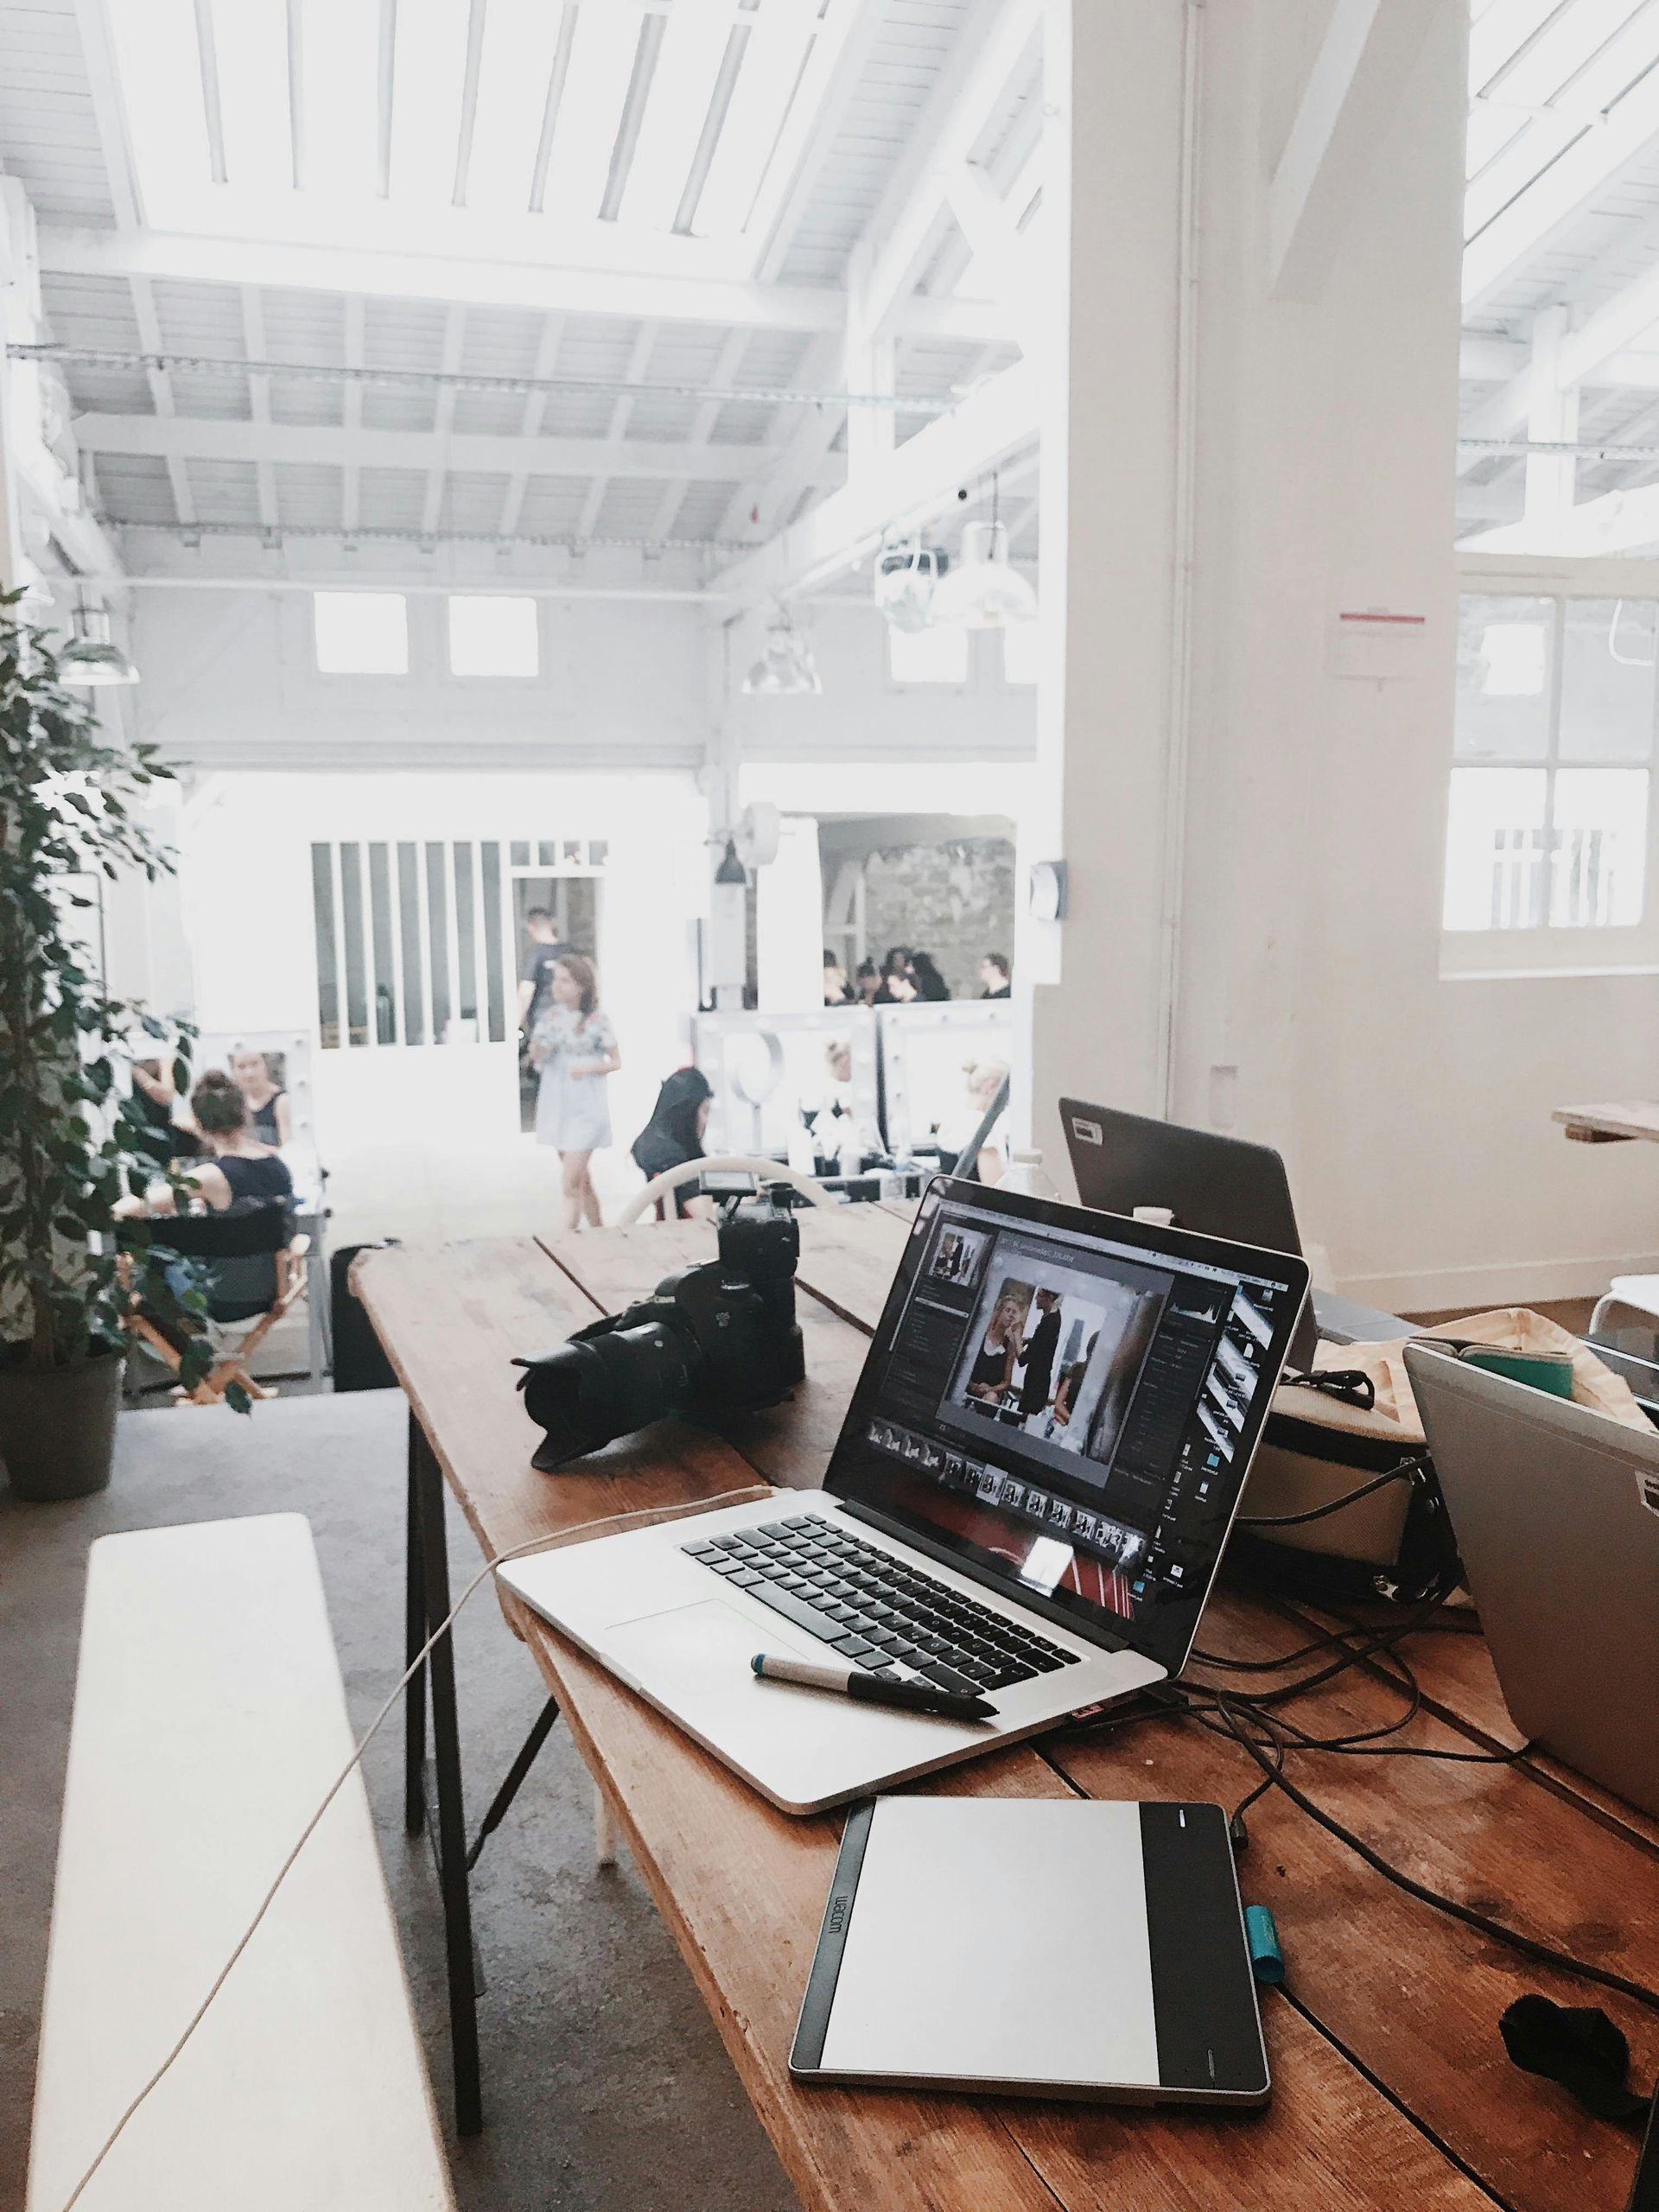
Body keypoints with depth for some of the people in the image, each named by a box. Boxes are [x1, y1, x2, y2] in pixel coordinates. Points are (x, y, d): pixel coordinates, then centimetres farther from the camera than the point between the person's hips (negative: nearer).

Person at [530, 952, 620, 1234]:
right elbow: (536, 1057, 3)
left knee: (572, 1183, -11)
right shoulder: (552, 1016, 4)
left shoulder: (597, 1020, -8)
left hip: (585, 1108, -5)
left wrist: (590, 1067, -18)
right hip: (556, 1104, 5)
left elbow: (616, 1062, -1)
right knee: (582, 1180, 15)